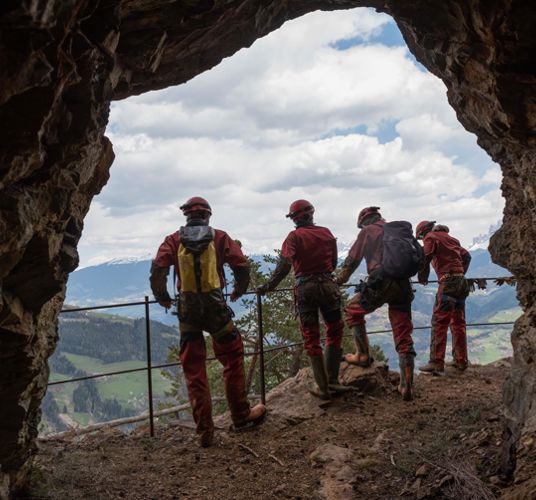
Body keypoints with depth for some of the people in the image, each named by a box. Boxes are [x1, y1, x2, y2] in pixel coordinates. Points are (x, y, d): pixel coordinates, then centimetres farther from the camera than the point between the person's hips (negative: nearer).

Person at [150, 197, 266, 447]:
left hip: (187, 310, 1)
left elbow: (158, 269, -8)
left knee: (194, 369, 7)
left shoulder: (174, 240, 4)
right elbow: (242, 266, -3)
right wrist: (239, 290, 16)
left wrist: (162, 297, 8)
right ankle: (241, 415, 21)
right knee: (232, 358, 16)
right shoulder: (219, 237, 3)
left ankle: (204, 431, 8)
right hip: (216, 307, -1)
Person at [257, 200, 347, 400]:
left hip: (305, 289, -2)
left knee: (311, 339, 6)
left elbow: (284, 264, -17)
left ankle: (323, 387, 7)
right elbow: (333, 263, 12)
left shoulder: (295, 236, -5)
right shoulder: (326, 233, 6)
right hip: (327, 285, 2)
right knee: (335, 332, 15)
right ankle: (332, 381, 14)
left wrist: (269, 286, -14)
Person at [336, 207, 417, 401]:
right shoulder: (399, 230, 23)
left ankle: (363, 355, 15)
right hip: (403, 285, 5)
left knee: (353, 310, 20)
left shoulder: (368, 231, 8)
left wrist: (339, 281, 23)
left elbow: (352, 260, 10)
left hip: (381, 283, -5)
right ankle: (407, 386, 6)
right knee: (403, 337, 7)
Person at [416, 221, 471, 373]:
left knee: (439, 322, -8)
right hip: (461, 281, 8)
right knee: (458, 322, 13)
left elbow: (425, 258, -12)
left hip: (447, 282, -8)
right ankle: (461, 361, 18)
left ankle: (437, 362, -11)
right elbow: (466, 256, 24)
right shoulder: (450, 238, 23)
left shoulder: (430, 237, 0)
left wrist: (422, 277, 2)